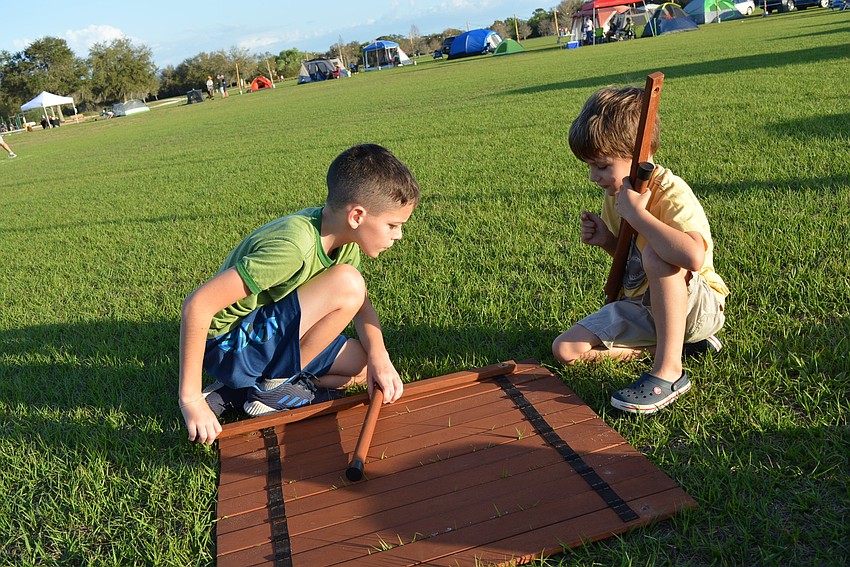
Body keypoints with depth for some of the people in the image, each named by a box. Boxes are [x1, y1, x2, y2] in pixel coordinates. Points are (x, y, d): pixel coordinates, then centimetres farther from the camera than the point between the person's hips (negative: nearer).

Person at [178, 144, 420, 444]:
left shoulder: (343, 237, -5)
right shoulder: (292, 248, -31)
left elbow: (361, 306, 2)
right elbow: (197, 305, -32)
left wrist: (379, 357, -17)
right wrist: (190, 399, -28)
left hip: (267, 334, 9)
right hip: (229, 348, -9)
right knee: (346, 283, -25)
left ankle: (238, 391, 5)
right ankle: (274, 387, -7)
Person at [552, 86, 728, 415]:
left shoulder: (670, 193, -23)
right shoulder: (614, 194, 1)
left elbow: (694, 257, -44)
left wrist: (636, 213, -35)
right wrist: (607, 240, -6)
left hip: (699, 306, -8)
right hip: (642, 305, 8)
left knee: (656, 254, -38)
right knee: (565, 350, -6)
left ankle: (668, 370, -29)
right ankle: (675, 341, -1)